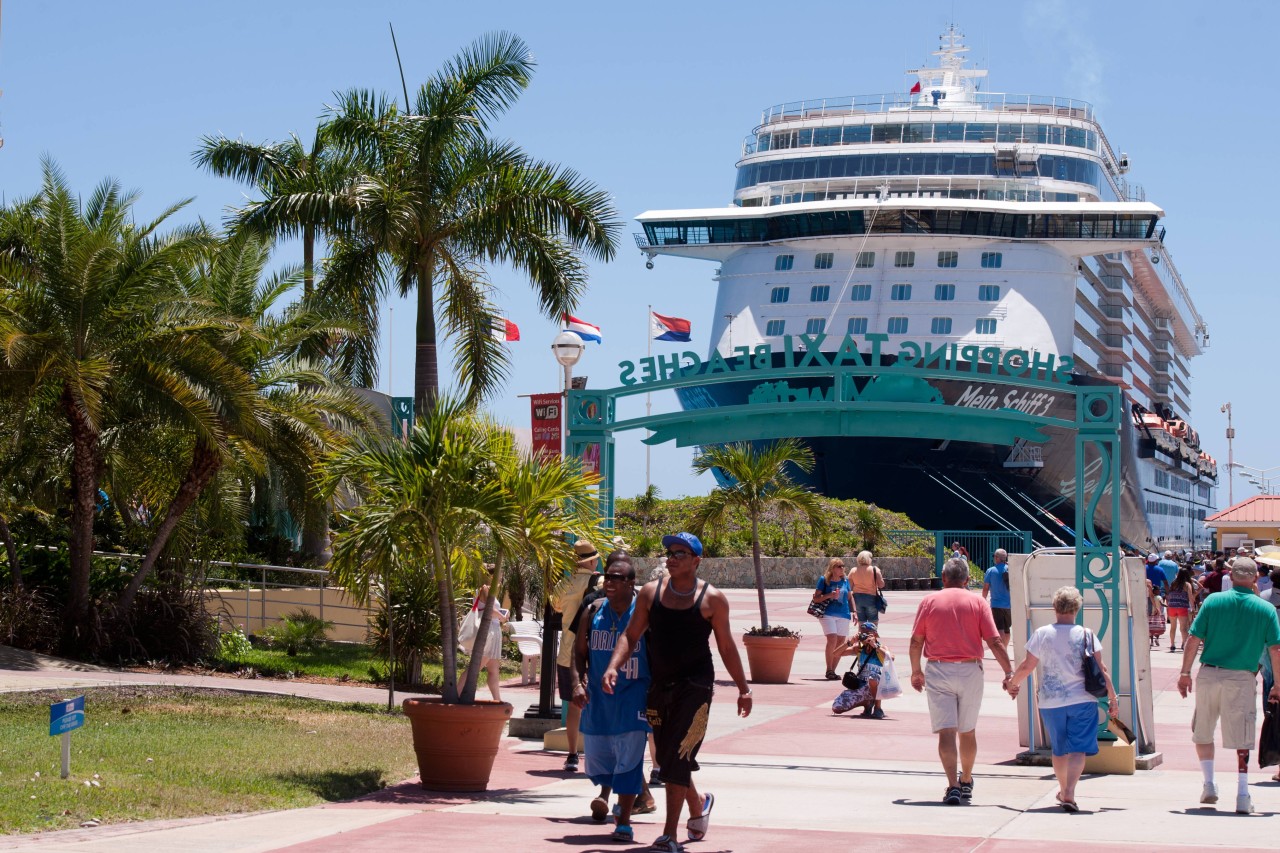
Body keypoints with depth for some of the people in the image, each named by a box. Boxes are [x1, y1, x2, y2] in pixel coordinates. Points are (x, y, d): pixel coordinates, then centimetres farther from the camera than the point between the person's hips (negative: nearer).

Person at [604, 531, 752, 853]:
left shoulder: (712, 598, -3)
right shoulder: (651, 592, 4)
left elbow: (726, 647, 5)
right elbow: (631, 635, 6)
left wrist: (743, 688, 9)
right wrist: (613, 667, -11)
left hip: (696, 684, -4)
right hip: (659, 684, 4)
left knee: (678, 758, -12)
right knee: (666, 758, 13)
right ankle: (698, 806, 41)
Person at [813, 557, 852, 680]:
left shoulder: (845, 580, 10)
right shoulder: (824, 580, -1)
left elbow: (849, 597, 21)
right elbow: (815, 598, -1)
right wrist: (829, 595, -15)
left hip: (843, 615, 5)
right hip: (828, 614, -5)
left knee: (841, 643, 3)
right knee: (832, 639, -19)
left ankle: (832, 670, 15)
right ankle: (829, 670, -9)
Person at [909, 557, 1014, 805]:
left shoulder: (929, 601, 2)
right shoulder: (977, 602, 1)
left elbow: (916, 641, 4)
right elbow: (994, 641, -5)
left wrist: (916, 671, 17)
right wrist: (1009, 673, 0)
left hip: (938, 671, -1)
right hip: (970, 671, 1)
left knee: (946, 731, -4)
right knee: (967, 731, 17)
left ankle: (953, 786, -17)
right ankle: (966, 782, 33)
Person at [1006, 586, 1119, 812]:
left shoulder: (1041, 634, -4)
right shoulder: (1086, 635, -5)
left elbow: (1027, 666, 0)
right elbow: (1101, 670, -4)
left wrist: (1012, 683, 18)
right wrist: (1113, 698, 5)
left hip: (1051, 702, 2)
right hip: (1082, 700, -2)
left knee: (1059, 750, 19)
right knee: (1078, 749, -3)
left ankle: (1063, 791, 34)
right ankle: (1069, 793, -20)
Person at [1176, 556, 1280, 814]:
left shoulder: (1213, 601, 0)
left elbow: (1194, 640, -3)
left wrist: (1185, 672, 5)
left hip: (1209, 674, 1)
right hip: (1243, 678, -1)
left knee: (1202, 733, 19)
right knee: (1242, 738, 6)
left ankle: (1209, 784, 15)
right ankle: (1242, 795, -1)